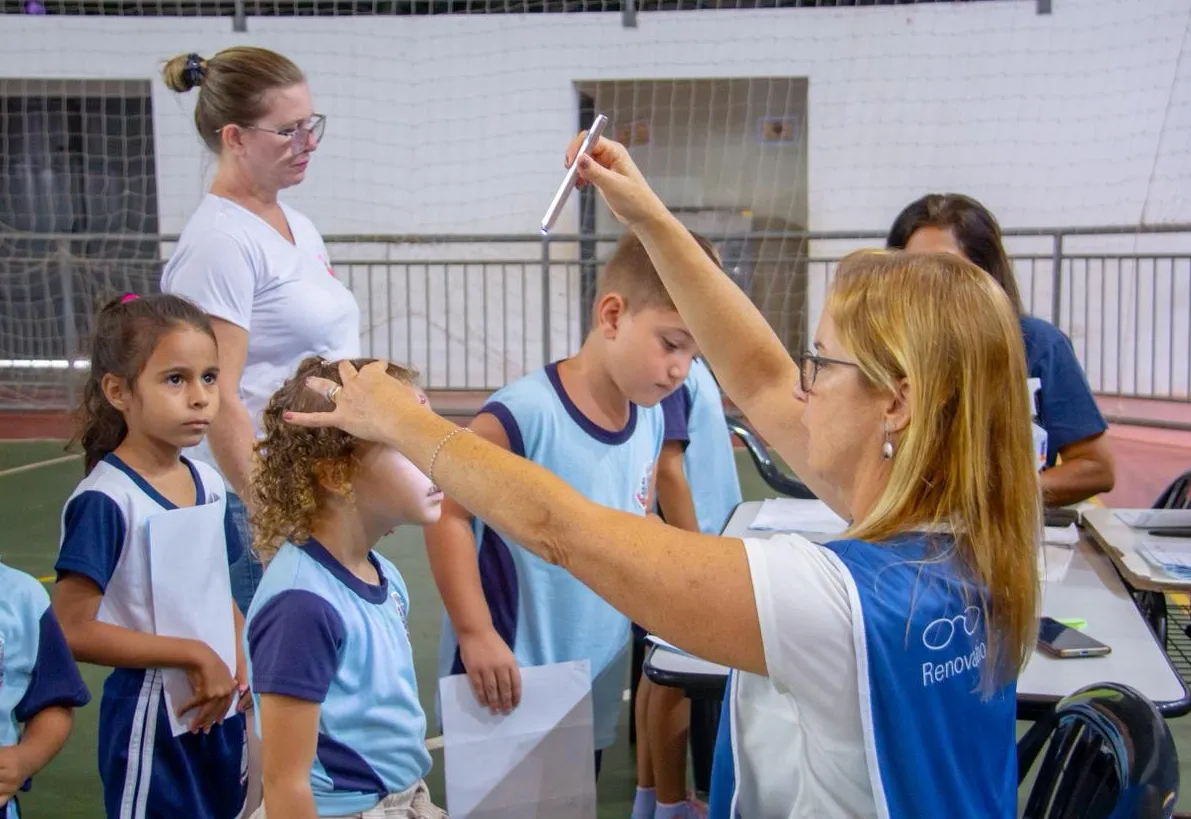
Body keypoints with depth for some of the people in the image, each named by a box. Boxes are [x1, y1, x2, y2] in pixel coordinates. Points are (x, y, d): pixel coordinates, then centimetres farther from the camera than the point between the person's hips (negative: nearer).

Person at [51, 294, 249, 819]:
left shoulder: (209, 485, 4)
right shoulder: (106, 500, -17)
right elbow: (73, 631, -20)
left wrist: (242, 666, -2)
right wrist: (194, 655, -19)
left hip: (222, 710, 7)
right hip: (151, 719, -7)